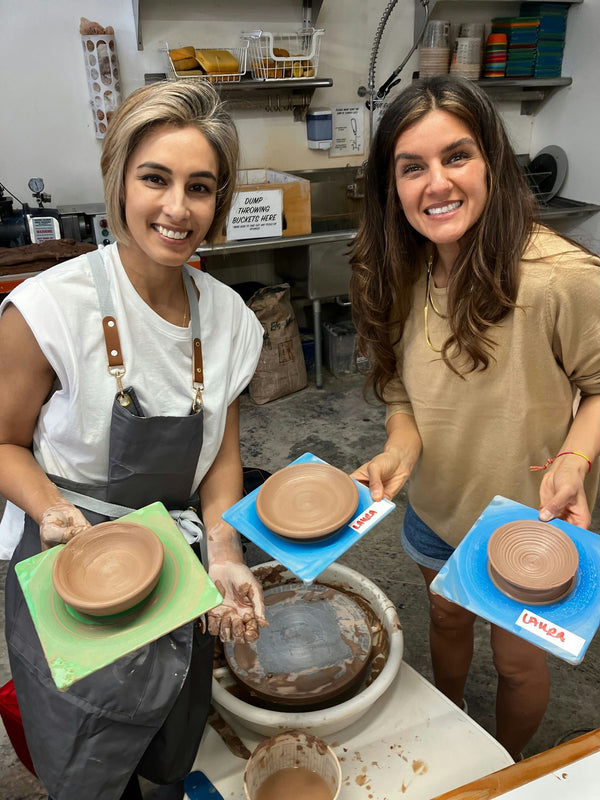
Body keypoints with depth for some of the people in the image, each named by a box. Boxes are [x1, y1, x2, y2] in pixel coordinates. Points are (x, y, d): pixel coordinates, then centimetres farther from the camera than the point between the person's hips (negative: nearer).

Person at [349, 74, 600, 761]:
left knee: (517, 658, 18)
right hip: (438, 506, 5)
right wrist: (401, 448, -20)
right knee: (446, 617, 29)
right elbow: (401, 386, -1)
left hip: (531, 522, -4)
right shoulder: (404, 274, -10)